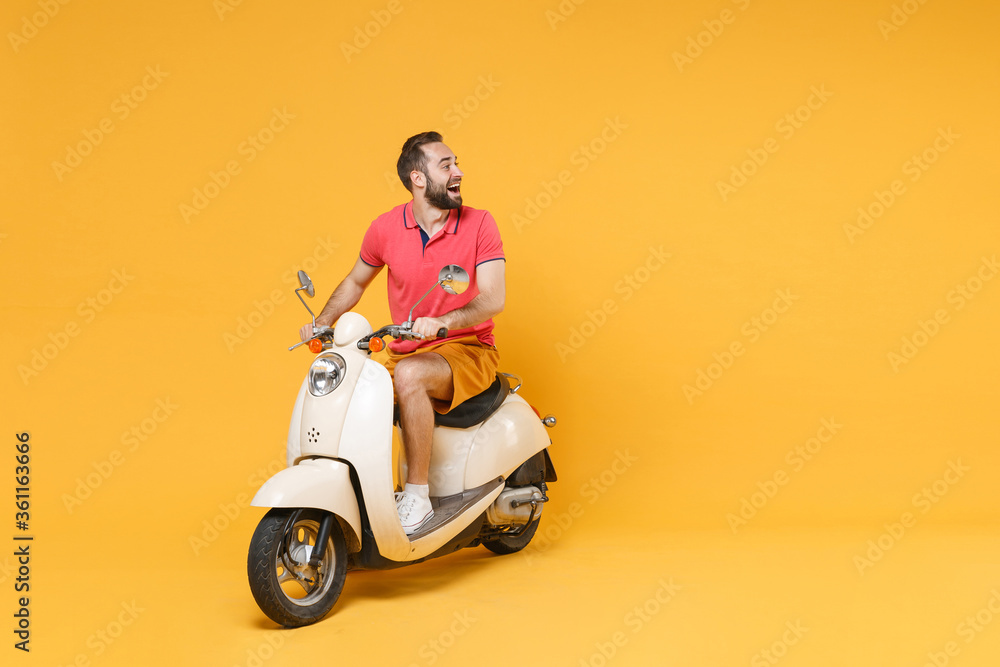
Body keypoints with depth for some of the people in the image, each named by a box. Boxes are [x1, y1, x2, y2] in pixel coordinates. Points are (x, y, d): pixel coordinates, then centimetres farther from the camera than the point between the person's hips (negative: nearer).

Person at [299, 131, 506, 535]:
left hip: (468, 351, -4)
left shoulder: (479, 224, -7)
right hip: (406, 354, 4)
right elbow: (355, 282, 18)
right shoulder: (386, 228, 1)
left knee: (409, 374, -35)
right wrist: (322, 323, 2)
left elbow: (494, 299, -17)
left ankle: (417, 498, -22)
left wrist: (442, 322, -34)